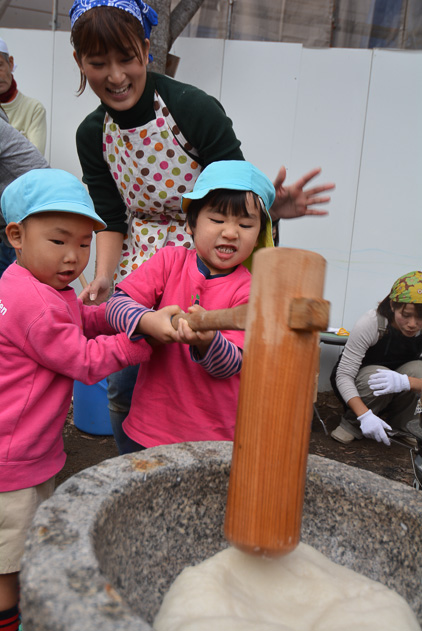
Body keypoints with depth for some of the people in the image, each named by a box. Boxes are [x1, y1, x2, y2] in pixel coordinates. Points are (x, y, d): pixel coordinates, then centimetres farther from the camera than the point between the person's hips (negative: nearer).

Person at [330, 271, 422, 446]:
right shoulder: (371, 323, -29)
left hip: (394, 395, 3)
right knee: (376, 374, -36)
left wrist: (406, 382, -48)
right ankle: (352, 424, -9)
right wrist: (365, 415, -46)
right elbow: (343, 375, -31)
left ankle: (396, 427, -6)